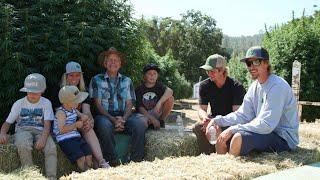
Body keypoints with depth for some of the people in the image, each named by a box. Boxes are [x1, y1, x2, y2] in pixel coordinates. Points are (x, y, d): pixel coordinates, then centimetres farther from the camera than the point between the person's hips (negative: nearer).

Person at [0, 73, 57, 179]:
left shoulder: (46, 103, 8)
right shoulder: (19, 104, 12)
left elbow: (47, 124, -3)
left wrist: (42, 139, -23)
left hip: (40, 131, 0)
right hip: (23, 130, 1)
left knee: (51, 148, -32)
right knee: (23, 146, -36)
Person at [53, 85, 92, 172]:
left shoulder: (73, 109, 12)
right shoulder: (61, 112, -12)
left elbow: (83, 116, 28)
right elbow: (62, 130, -21)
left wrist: (84, 117, 2)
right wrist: (76, 124, -14)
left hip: (76, 136, 8)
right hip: (65, 140, -8)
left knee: (89, 155, -6)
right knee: (81, 158, -20)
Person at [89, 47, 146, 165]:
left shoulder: (127, 81, 18)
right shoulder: (97, 80, 9)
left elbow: (129, 104, 10)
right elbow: (98, 104, 1)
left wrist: (123, 119, -12)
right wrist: (113, 119, -14)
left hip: (123, 116, 2)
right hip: (105, 116, -2)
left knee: (139, 125, -28)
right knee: (105, 126, -37)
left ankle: (136, 160, -21)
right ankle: (112, 162, -26)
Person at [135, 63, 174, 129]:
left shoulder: (159, 86, -1)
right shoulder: (139, 89, -3)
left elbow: (170, 91, -25)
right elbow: (140, 107, -9)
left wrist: (159, 103, -42)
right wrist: (152, 119, -22)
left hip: (157, 113, 3)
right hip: (145, 114, -2)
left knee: (170, 98, -21)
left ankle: (161, 121, -2)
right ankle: (150, 123, -1)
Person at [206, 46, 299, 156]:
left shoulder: (277, 86, -20)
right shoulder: (254, 86, 8)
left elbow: (266, 124, -26)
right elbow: (243, 115, 5)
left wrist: (233, 129, -25)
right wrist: (218, 120, -10)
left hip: (284, 139, -8)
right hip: (265, 132, 8)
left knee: (238, 138, -29)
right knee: (222, 136, -2)